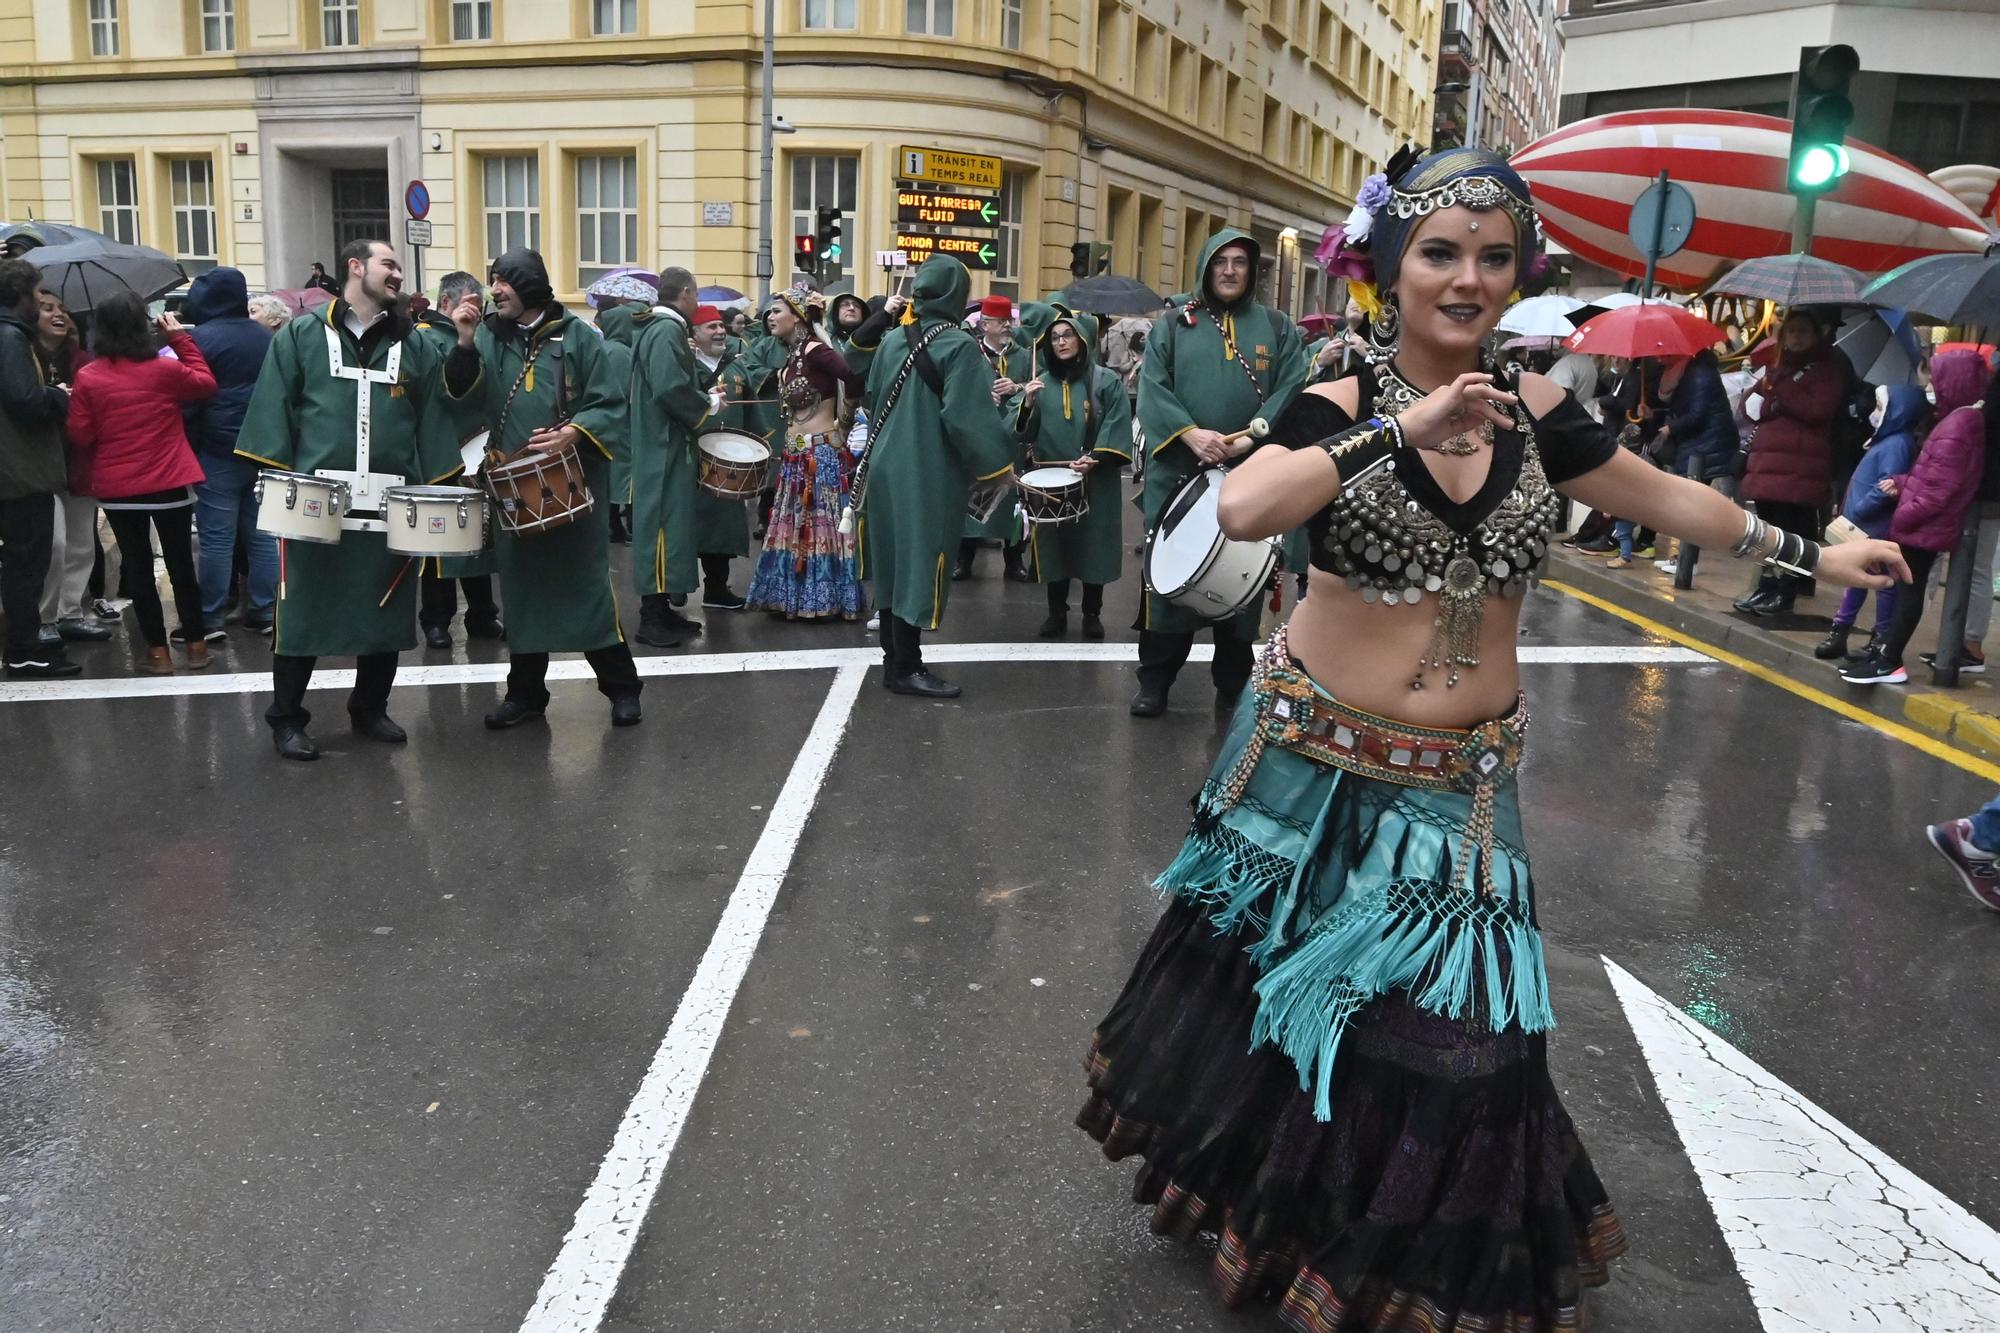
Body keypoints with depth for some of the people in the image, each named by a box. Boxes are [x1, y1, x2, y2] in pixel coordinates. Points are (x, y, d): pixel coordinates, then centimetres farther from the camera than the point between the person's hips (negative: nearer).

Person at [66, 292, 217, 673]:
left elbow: (80, 436, -4)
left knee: (138, 567, 8)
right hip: (170, 484, 0)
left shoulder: (87, 378, -7)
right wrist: (180, 338, 10)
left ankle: (158, 652, 10)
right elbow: (206, 383, 9)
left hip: (116, 489, 0)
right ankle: (196, 645, 16)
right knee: (181, 564, 10)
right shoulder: (165, 369, -9)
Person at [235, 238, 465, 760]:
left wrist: (434, 491, 1)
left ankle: (370, 708, 26)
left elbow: (434, 421, 7)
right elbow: (274, 410, 1)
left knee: (385, 612, 10)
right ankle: (286, 718, 14)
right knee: (305, 611, 3)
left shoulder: (416, 345, 11)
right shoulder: (301, 336, 4)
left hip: (392, 505, 3)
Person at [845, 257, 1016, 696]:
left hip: (886, 467, 7)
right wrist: (996, 466, -11)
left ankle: (894, 657, 22)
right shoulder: (960, 346, -15)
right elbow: (968, 417, -20)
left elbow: (867, 393, 18)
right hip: (928, 477, -7)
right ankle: (906, 669, 2)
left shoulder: (891, 339, 6)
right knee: (919, 565, -2)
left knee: (894, 561, 14)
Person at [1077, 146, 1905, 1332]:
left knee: (1448, 1030, 6)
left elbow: (1669, 498, 17)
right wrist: (1403, 426, -30)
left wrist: (1810, 552, 25)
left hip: (1461, 782, 3)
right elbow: (1242, 508, -29)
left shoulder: (1537, 414, 2)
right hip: (1319, 764, -2)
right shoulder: (1337, 409, -9)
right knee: (1284, 984, 13)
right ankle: (1267, 1204, 41)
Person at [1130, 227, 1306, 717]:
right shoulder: (1174, 324, 8)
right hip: (1178, 473, 0)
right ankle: (1154, 681, 10)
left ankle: (1234, 681, 19)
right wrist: (1191, 434, -16)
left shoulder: (1277, 327, 9)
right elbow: (1152, 388, -1)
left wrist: (1251, 439, -16)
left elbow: (1291, 390, -1)